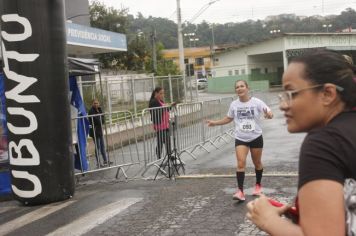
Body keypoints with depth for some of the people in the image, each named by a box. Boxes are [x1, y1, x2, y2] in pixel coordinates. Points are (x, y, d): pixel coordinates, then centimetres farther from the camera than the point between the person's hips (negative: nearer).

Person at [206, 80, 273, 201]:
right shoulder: (234, 104, 0)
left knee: (257, 163, 14)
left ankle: (258, 185, 37)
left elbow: (270, 113, -17)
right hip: (240, 139, 1)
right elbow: (229, 118, 15)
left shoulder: (256, 102, -10)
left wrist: (268, 114, -42)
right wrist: (215, 122, 3)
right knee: (240, 163, -14)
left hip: (256, 137, -1)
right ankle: (240, 191, -16)